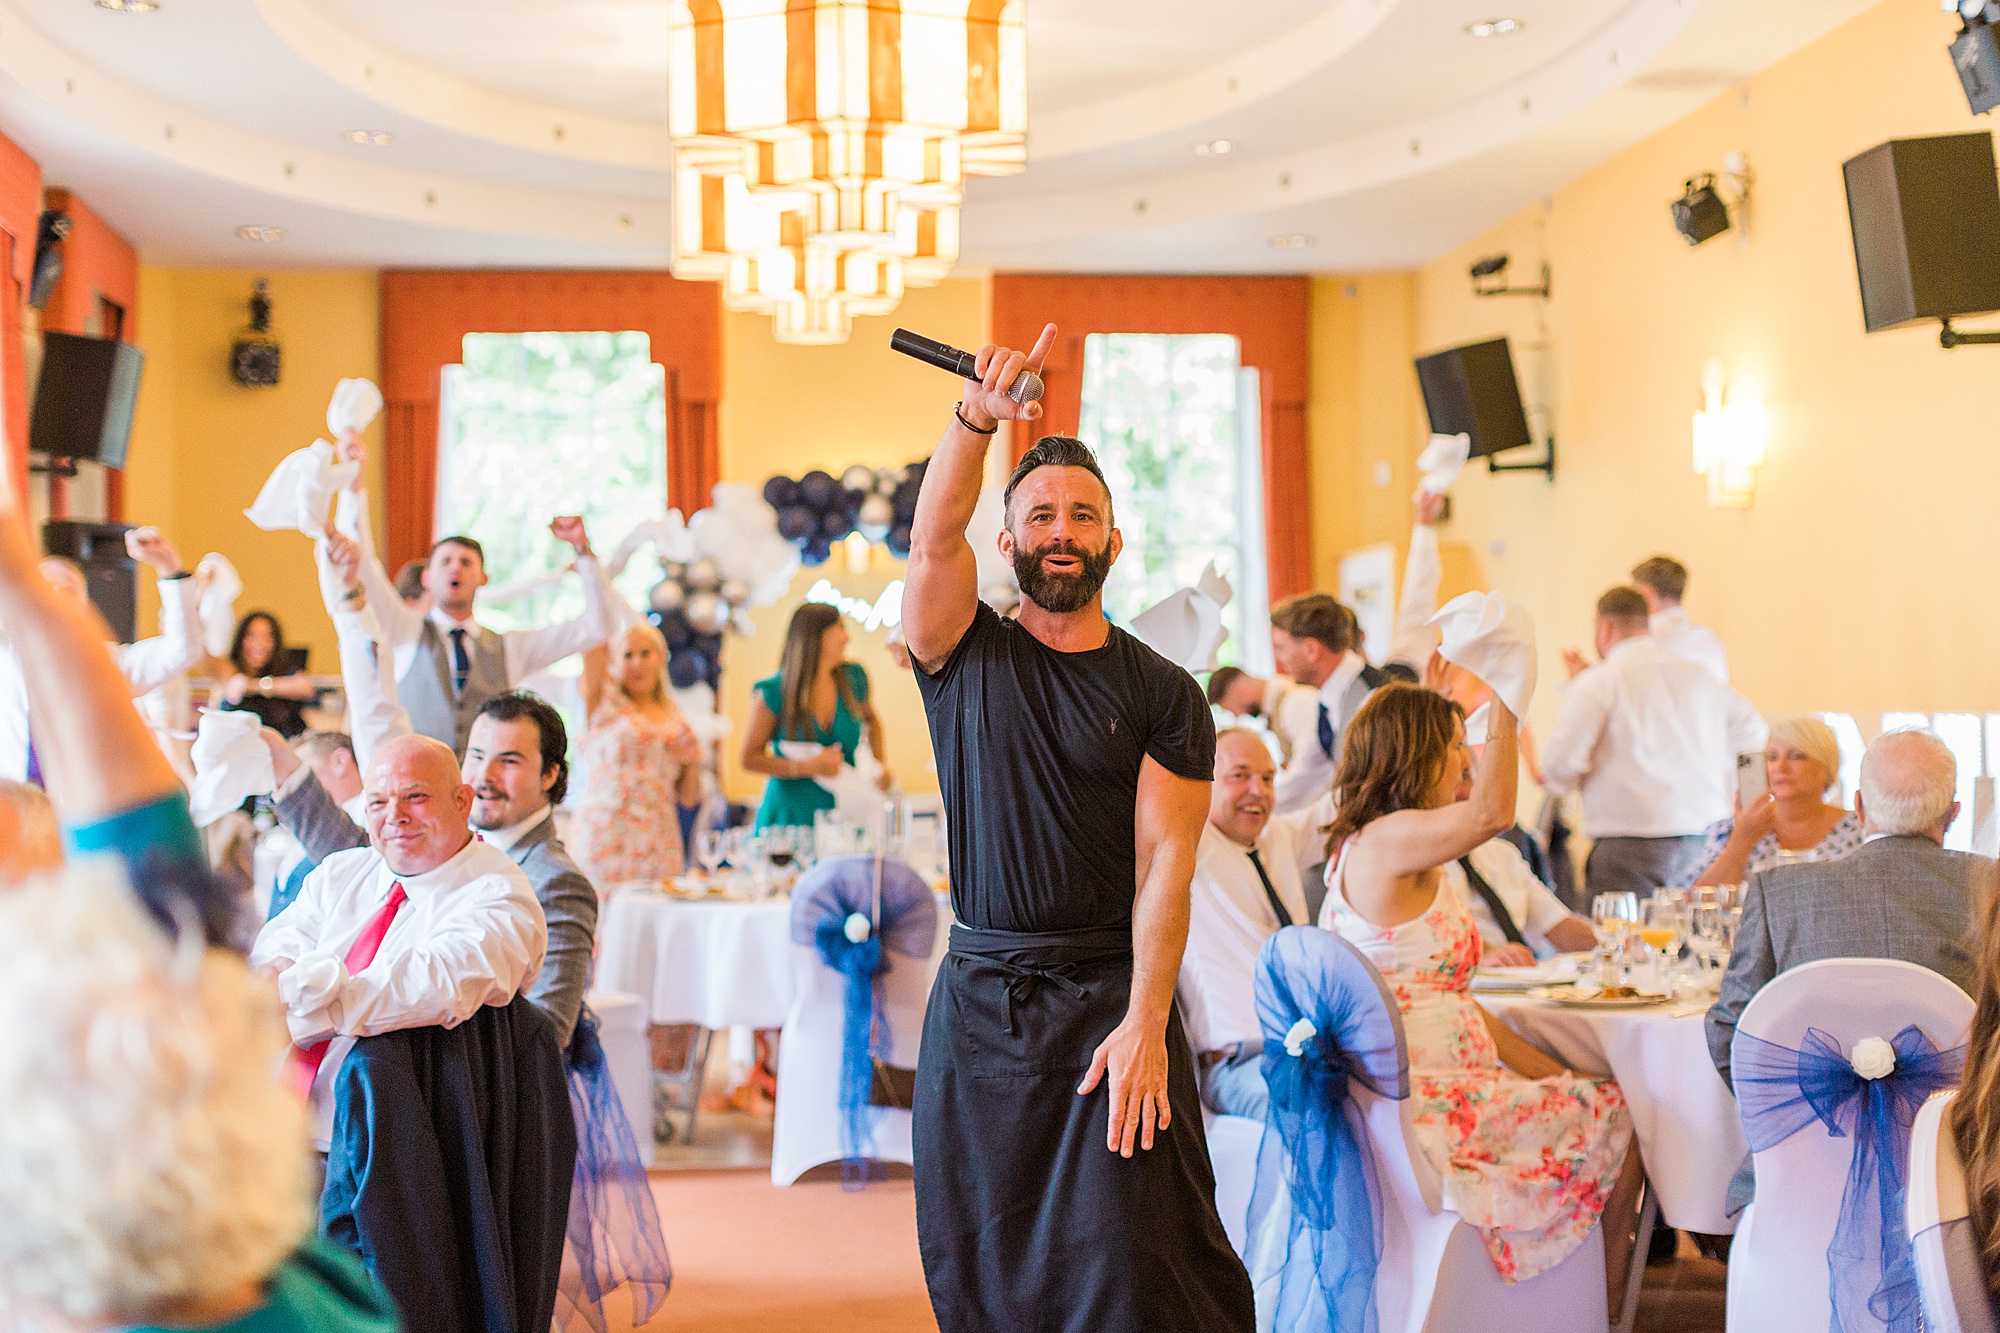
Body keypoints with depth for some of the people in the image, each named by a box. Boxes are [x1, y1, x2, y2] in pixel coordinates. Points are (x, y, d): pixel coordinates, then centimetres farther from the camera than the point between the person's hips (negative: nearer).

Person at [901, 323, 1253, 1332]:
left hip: (1113, 995, -2)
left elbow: (1164, 859, -6)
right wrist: (976, 421, -31)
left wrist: (1145, 1022, -16)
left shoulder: (1163, 694, 2)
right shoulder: (965, 656, 6)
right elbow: (934, 538, -13)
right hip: (979, 1001, 2)